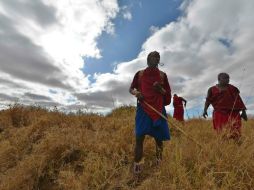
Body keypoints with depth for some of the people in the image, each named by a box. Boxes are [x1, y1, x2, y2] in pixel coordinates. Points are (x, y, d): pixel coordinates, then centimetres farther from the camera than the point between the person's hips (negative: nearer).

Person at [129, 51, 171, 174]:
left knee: (159, 138, 7)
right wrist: (136, 92, -9)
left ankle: (159, 164, 29)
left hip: (158, 110, 1)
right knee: (139, 138, -7)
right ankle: (136, 166, 7)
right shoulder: (140, 74, 7)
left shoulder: (162, 75, 8)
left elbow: (168, 94, 11)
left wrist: (160, 89, -10)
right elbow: (131, 89, 14)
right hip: (143, 109, -1)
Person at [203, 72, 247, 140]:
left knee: (234, 133, -8)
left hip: (233, 113, 1)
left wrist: (243, 111, 2)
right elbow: (208, 100, 7)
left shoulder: (232, 88, 9)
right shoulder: (212, 89, 8)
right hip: (219, 114, 0)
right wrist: (205, 110, -8)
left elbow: (239, 100, 8)